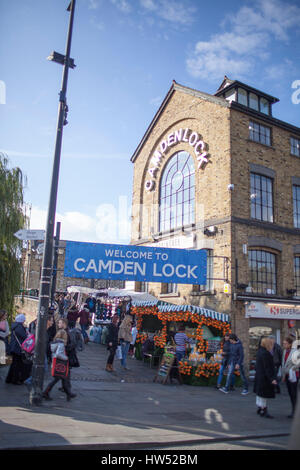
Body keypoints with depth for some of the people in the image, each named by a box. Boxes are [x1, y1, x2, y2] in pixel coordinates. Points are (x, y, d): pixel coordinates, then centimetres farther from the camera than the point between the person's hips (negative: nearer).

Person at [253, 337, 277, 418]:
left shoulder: (260, 351, 7)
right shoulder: (266, 354, -23)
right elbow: (267, 368, -24)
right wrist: (272, 379, -22)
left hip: (259, 376, 10)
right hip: (264, 377, -10)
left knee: (259, 394, 18)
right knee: (264, 394, 1)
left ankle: (259, 408, 30)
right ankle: (263, 411, 9)